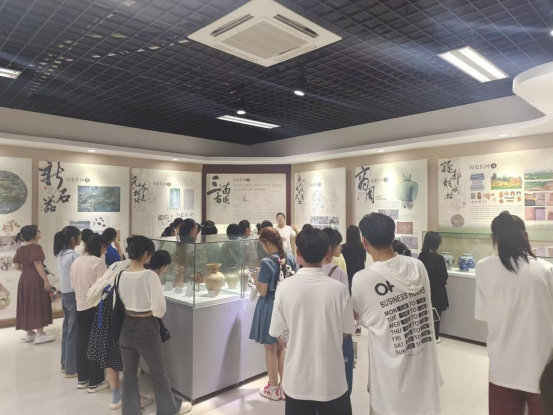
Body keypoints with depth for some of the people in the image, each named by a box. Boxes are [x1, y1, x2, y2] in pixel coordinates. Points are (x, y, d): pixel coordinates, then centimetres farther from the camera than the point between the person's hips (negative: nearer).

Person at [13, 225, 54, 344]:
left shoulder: (20, 249, 10)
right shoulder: (36, 247, -14)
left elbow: (16, 266, 11)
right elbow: (38, 265, -21)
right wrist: (46, 280, -20)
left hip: (24, 279, 8)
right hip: (36, 280, -8)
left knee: (27, 306, 13)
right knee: (38, 305, 0)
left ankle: (29, 333, 23)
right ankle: (40, 334, 5)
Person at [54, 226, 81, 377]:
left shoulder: (61, 254, 9)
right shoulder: (73, 256, -20)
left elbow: (64, 275, 14)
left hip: (65, 294, 9)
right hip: (73, 295, -9)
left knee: (67, 330, 17)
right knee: (74, 332, -1)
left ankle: (65, 364, 28)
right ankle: (72, 368, 8)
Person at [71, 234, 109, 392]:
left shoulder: (76, 262, 5)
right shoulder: (98, 262, -17)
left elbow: (73, 285, 13)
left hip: (80, 306, 7)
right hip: (95, 307, -7)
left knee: (82, 341, 16)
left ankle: (82, 379, 28)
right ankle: (95, 382, 13)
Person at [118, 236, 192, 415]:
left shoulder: (121, 275, -6)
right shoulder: (150, 275, -21)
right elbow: (159, 307, -20)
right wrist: (156, 313, 1)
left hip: (127, 326, 5)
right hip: (146, 328, -4)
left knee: (129, 373, 17)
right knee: (158, 372, 15)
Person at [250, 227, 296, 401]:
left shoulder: (267, 262, -21)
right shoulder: (290, 258, -2)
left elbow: (263, 292, -18)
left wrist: (255, 278, 0)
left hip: (271, 307, -6)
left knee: (270, 349, 11)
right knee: (282, 347, 20)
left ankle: (274, 389, 24)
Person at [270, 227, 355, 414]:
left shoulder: (285, 287, -15)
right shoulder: (339, 289, -16)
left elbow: (279, 334, -4)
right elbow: (346, 332, -2)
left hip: (297, 379, 1)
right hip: (332, 380, 0)